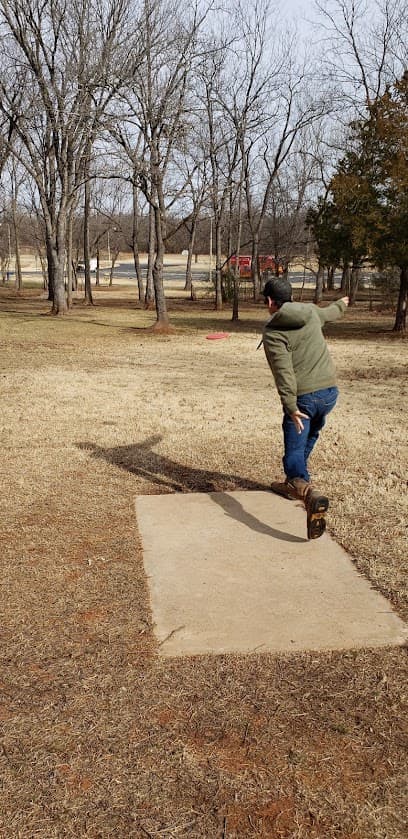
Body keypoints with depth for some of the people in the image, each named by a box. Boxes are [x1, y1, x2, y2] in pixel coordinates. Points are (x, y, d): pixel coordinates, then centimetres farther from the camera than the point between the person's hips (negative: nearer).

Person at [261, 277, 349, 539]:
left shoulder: (273, 332, -9)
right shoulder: (312, 311, 7)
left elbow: (283, 371, -20)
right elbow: (330, 313, 32)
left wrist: (290, 407, -22)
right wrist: (341, 304, 55)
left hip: (303, 398, -6)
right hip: (330, 391, 6)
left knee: (294, 451, -8)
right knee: (308, 438, 27)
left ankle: (308, 492, -36)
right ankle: (293, 483, 42)